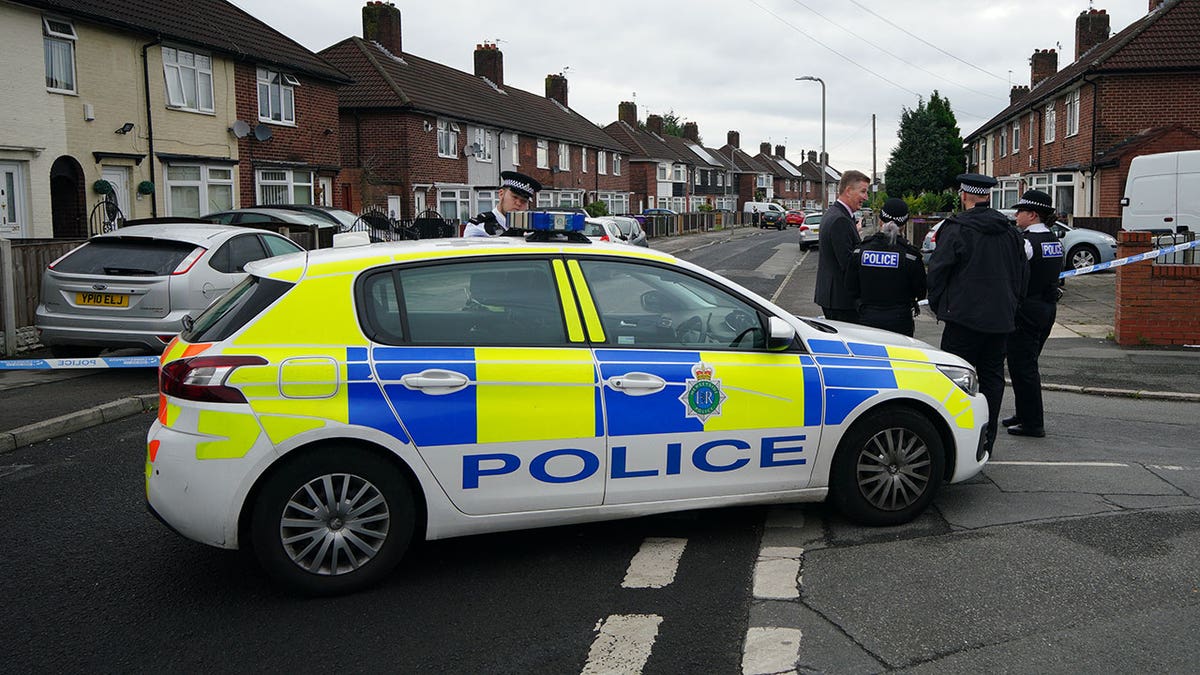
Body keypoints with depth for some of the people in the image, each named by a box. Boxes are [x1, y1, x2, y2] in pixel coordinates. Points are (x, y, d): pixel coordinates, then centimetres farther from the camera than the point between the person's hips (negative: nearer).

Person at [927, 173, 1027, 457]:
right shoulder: (1009, 231, 11)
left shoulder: (956, 228, -9)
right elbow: (1022, 273, 17)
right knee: (992, 377, 10)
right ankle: (985, 442, 16)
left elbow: (938, 270, -9)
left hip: (964, 316, -6)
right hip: (1001, 317, 6)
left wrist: (938, 305, 4)